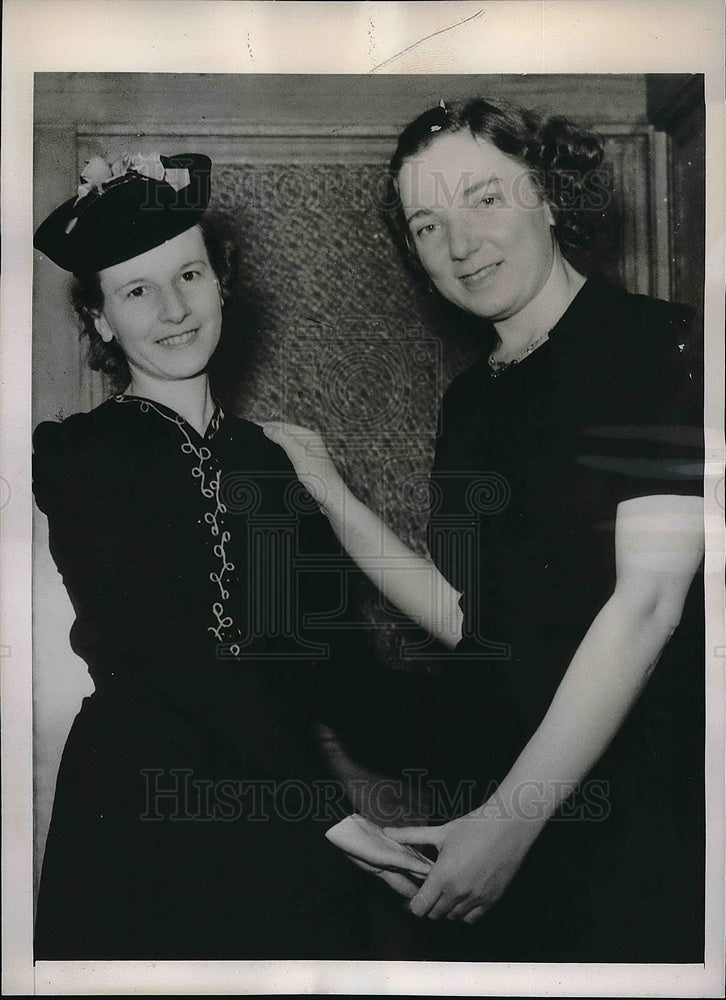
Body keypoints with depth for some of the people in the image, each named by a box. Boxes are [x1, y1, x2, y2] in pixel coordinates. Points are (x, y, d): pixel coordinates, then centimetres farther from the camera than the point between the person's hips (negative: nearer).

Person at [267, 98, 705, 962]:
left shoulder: (661, 346, -9)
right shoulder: (468, 399, 9)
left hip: (633, 820, -5)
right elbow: (469, 620, 5)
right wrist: (331, 499, 1)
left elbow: (647, 599, -18)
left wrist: (516, 816, -19)